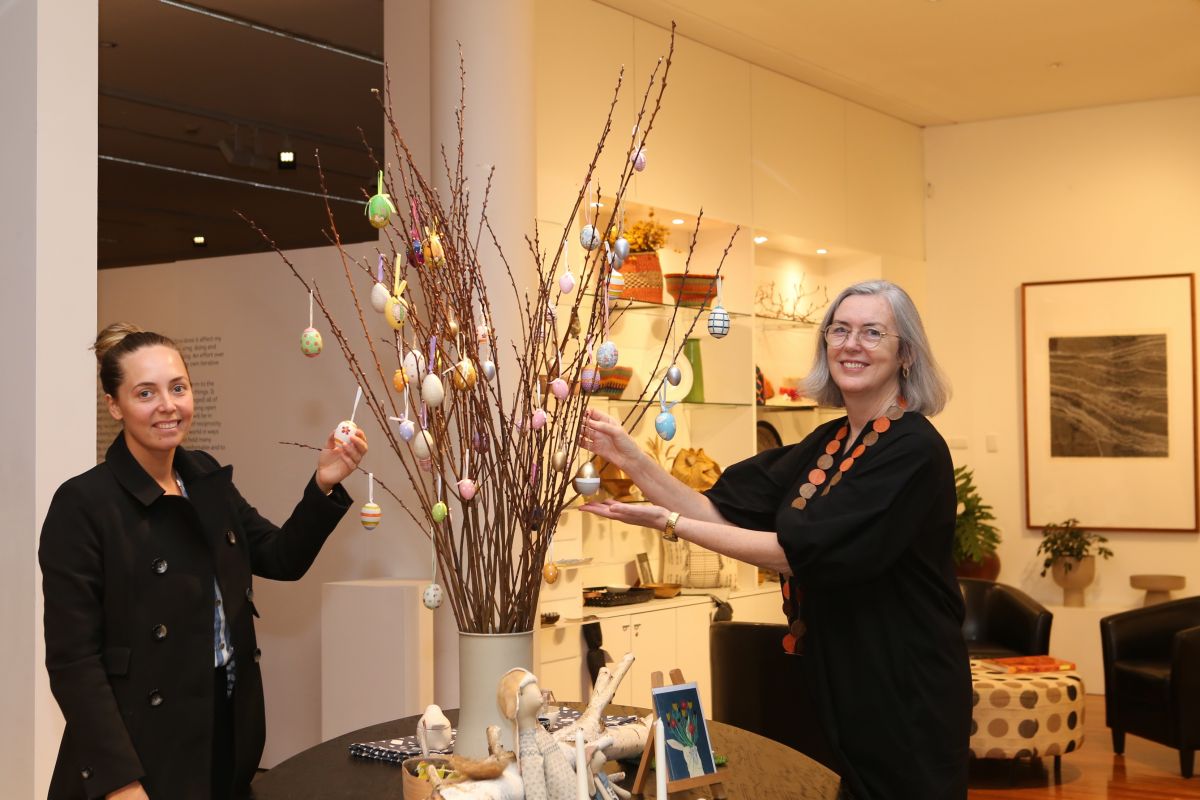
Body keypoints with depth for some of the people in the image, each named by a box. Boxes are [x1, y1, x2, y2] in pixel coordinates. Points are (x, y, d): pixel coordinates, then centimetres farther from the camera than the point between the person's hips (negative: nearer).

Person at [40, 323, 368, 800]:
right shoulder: (82, 505, -14)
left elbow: (281, 558, 11)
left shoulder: (208, 480, 5)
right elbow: (72, 659, -16)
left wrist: (324, 485, -6)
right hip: (143, 752, -6)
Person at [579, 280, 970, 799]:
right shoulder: (828, 443, 8)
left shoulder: (914, 450, -18)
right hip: (832, 685, 7)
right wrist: (631, 459, -11)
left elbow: (800, 551, -23)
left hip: (903, 700, -7)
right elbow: (724, 509, 0)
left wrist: (670, 524, -22)